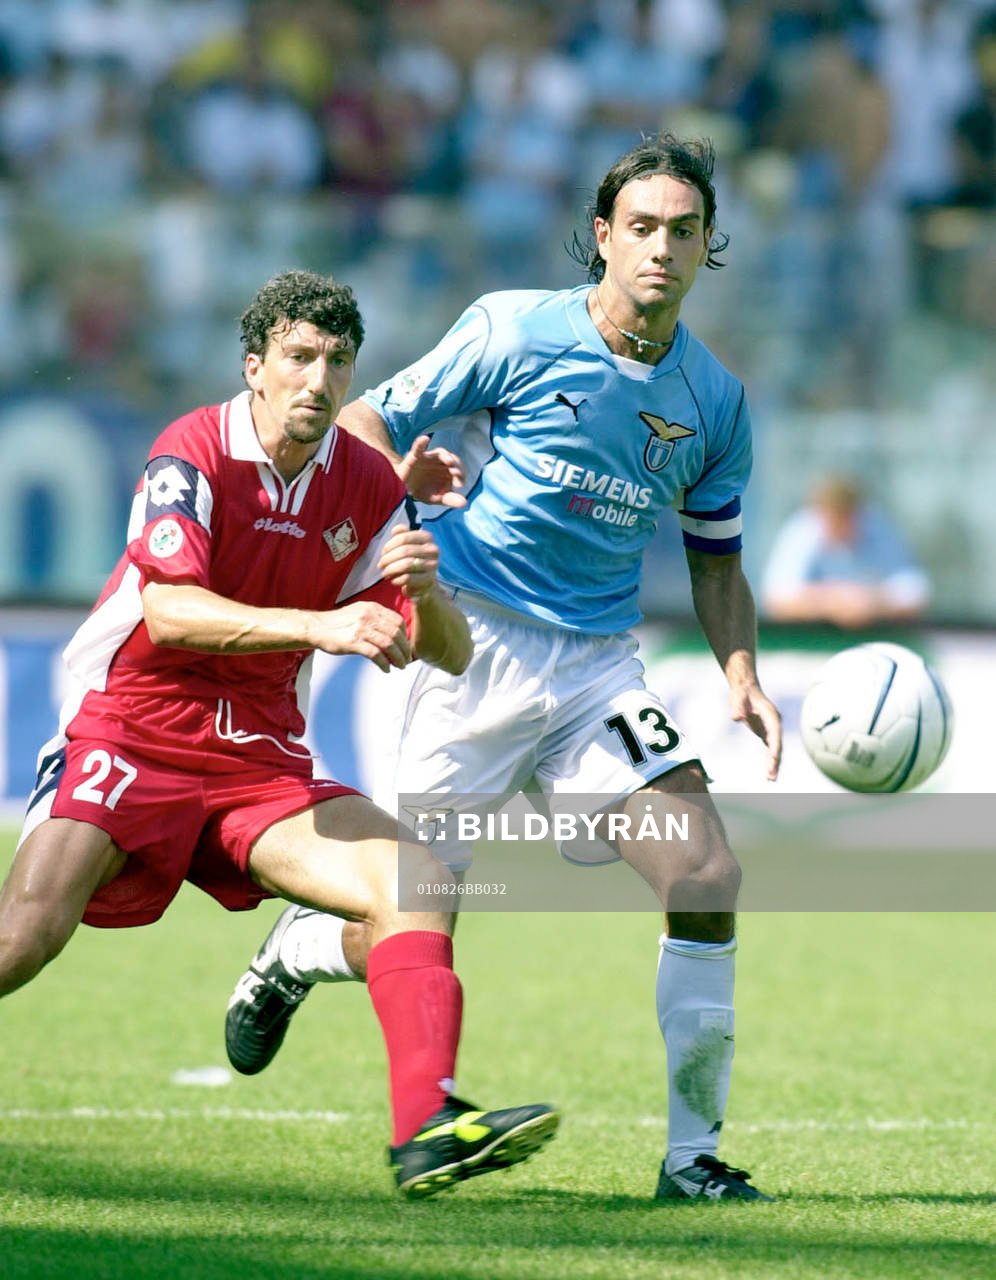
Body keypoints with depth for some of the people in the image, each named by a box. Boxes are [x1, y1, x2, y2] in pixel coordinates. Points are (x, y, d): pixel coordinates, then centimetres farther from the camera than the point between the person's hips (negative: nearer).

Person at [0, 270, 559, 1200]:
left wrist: (424, 594, -20)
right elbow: (165, 611, -27)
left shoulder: (368, 487, 3)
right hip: (130, 734, -5)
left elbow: (448, 655, 3)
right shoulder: (193, 455, -12)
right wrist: (319, 625, -36)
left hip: (265, 758, 5)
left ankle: (428, 1129, -23)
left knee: (413, 882, -16)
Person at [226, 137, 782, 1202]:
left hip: (599, 663, 4)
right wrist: (401, 474, -24)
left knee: (706, 877, -16)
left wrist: (740, 673, 0)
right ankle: (297, 949, 36)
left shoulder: (713, 399, 7)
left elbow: (715, 559, 18)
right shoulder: (516, 332, -6)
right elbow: (364, 419, 0)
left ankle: (691, 1152, -5)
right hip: (478, 641, -3)